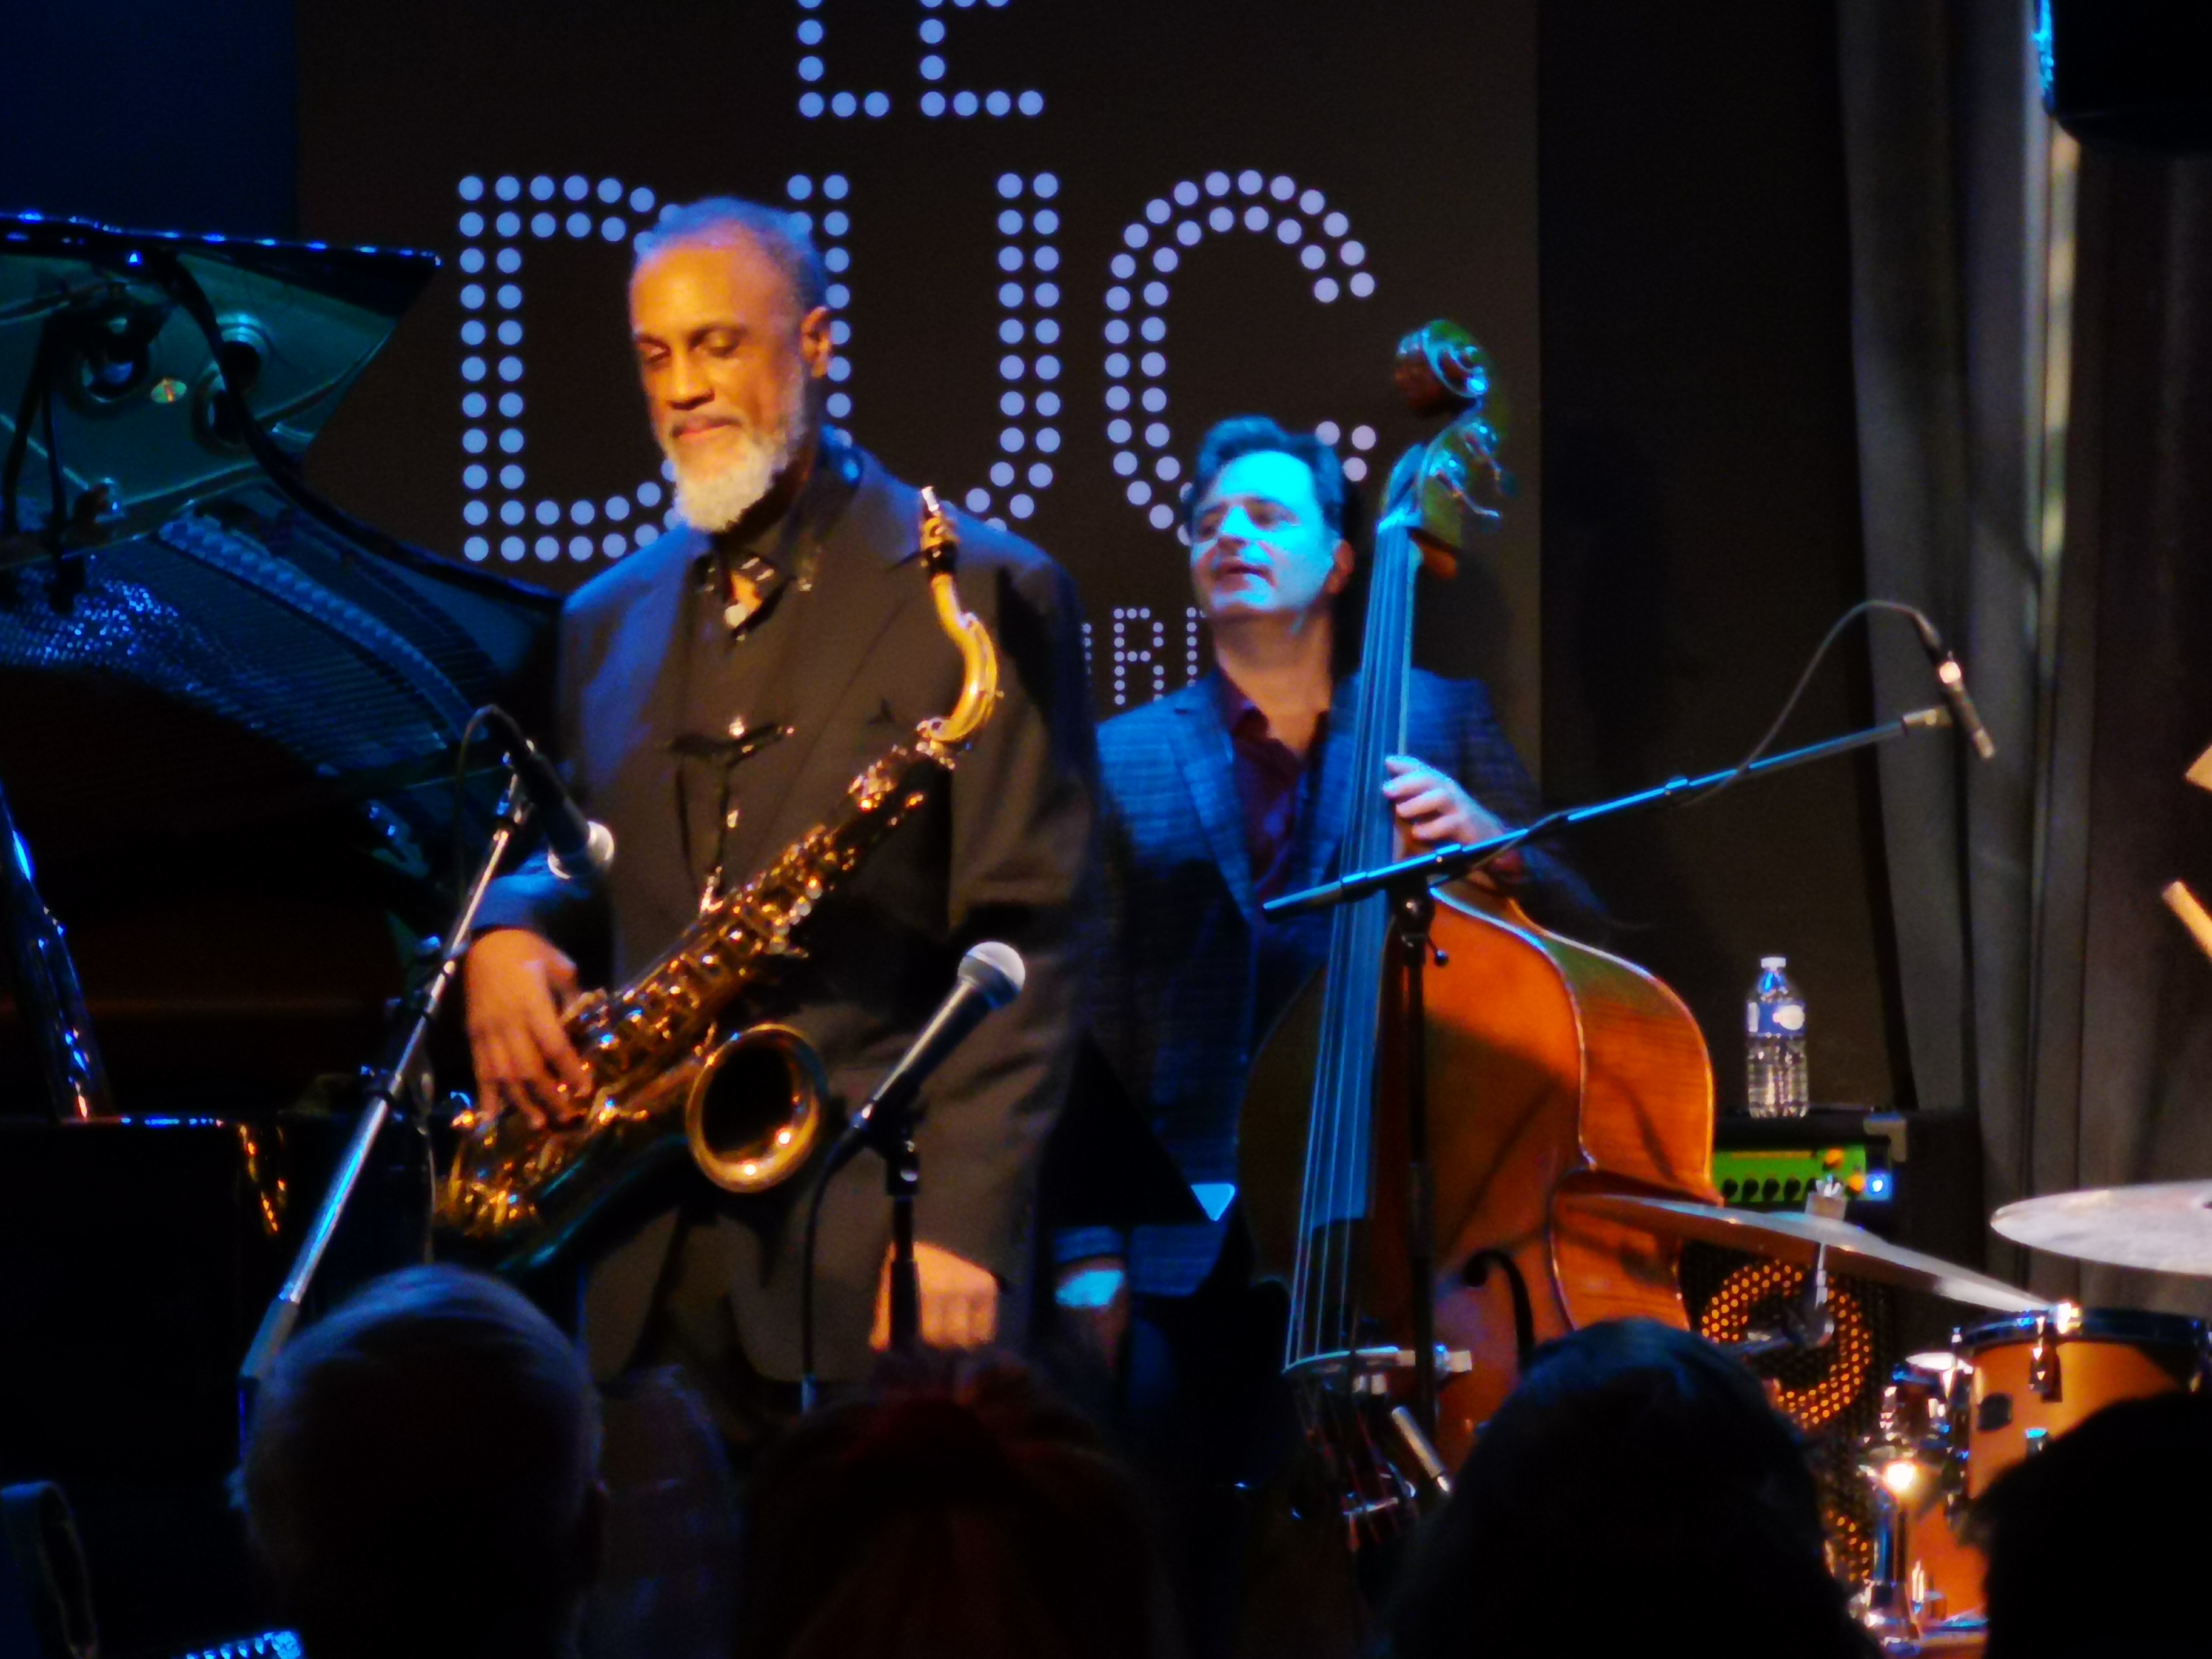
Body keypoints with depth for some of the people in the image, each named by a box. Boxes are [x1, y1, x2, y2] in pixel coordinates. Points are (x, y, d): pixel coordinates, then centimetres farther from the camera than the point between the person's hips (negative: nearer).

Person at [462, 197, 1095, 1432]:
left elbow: (1025, 945, -6)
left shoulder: (980, 596, -1)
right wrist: (506, 935, 3)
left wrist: (964, 1227, -16)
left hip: (871, 1241, -5)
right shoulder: (612, 622, 19)